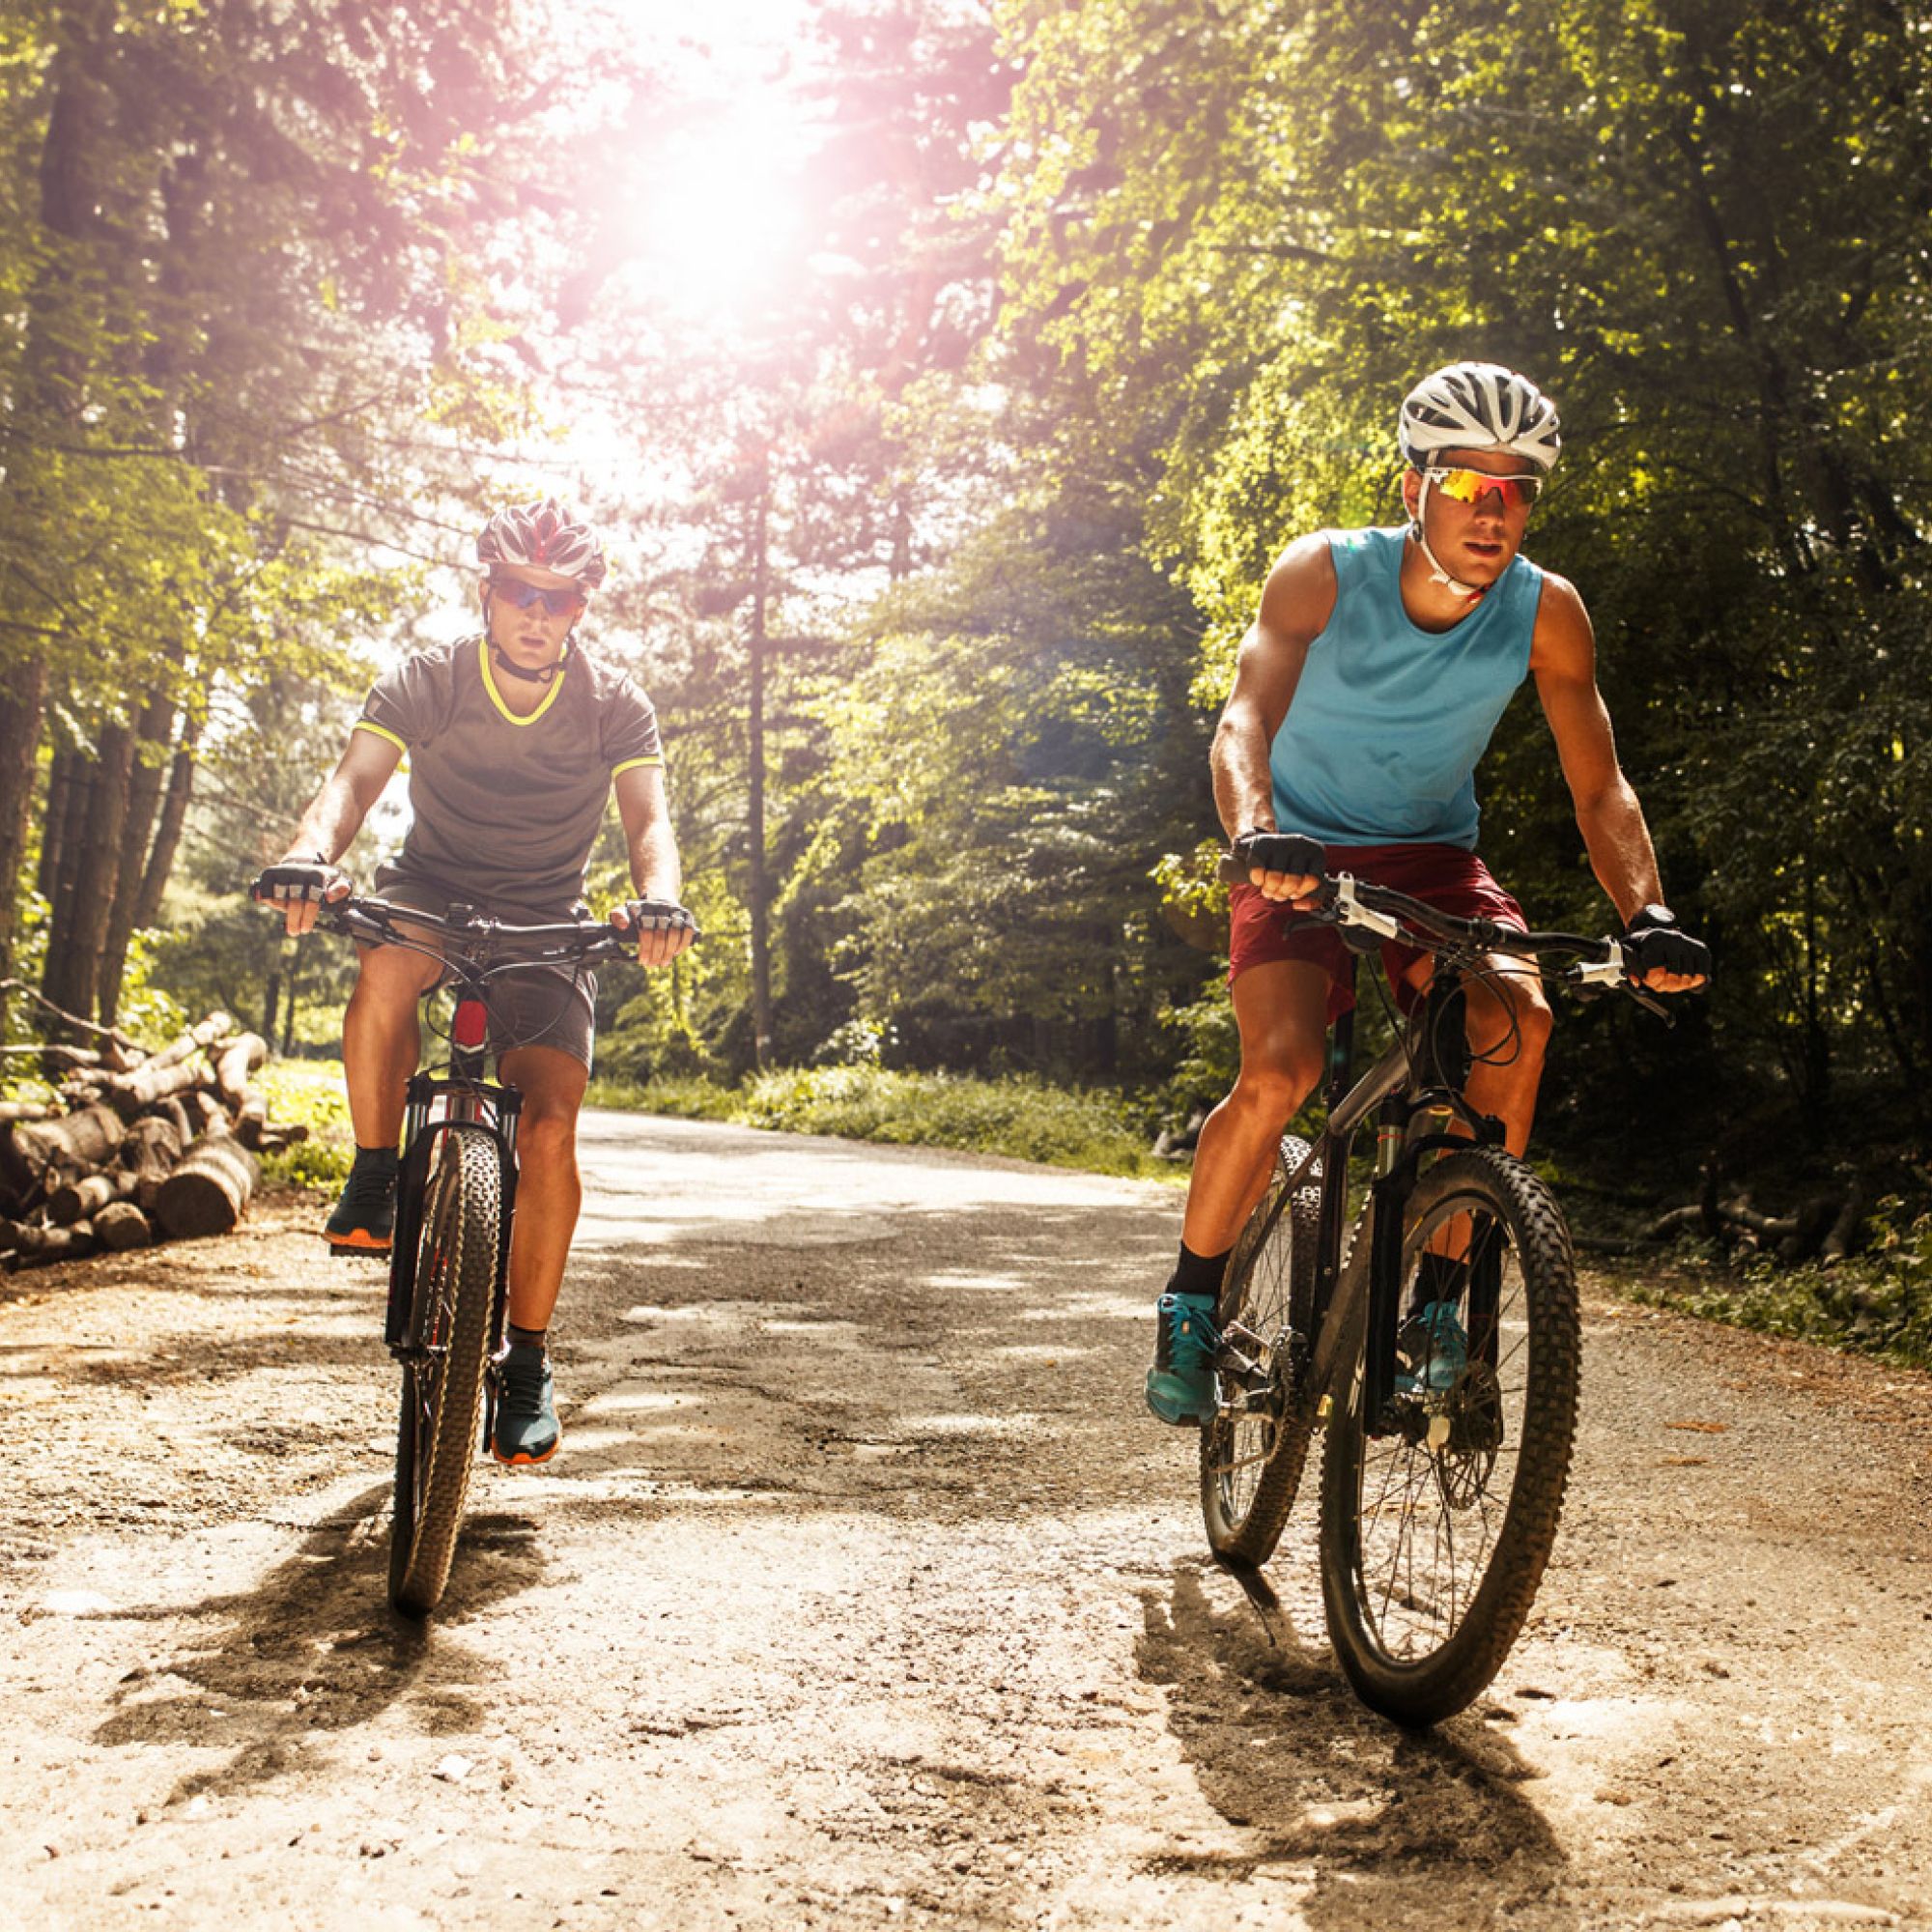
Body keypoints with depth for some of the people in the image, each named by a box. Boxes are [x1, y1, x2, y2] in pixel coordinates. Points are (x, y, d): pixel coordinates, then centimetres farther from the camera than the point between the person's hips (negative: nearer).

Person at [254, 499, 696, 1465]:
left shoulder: (614, 705, -12)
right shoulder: (427, 681, -14)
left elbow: (649, 817, -24)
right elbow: (353, 780, -28)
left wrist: (659, 898, -48)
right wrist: (310, 852, -51)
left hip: (545, 922, 0)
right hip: (431, 888, 0)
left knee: (549, 1132, -17)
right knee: (387, 966, -38)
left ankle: (527, 1367, -2)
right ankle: (375, 1177, -13)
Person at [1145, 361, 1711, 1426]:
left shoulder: (1546, 612, -12)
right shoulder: (1325, 572, -18)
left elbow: (1600, 788, -13)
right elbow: (1244, 719, -31)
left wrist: (1647, 916, -30)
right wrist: (1256, 834, -52)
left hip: (1433, 859, 2)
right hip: (1304, 858, -2)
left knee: (1518, 1021, -28)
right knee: (1280, 1072, -26)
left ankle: (1446, 1303, -12)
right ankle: (1189, 1306, -2)